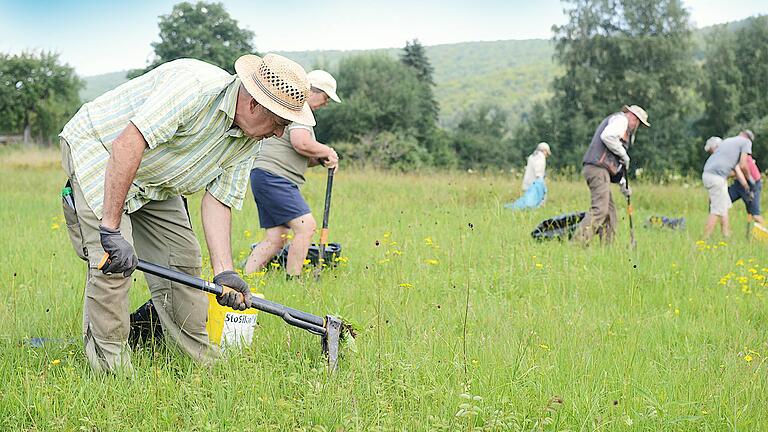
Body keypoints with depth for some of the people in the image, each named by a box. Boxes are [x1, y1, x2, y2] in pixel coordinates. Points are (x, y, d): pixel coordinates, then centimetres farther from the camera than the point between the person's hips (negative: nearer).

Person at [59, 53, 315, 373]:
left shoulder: (248, 142, -6)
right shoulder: (195, 86, -35)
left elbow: (217, 200, -4)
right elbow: (127, 144, -40)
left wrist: (224, 272, -16)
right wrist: (111, 229, -41)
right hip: (97, 150, -8)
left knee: (182, 258, 6)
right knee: (113, 262, -21)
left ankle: (204, 363, 18)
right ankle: (111, 369, -9)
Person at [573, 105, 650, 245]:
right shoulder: (621, 119, 2)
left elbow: (614, 162, 32)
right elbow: (607, 136, -21)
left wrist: (623, 184, 26)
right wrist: (623, 154, -9)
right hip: (598, 169, -10)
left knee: (610, 212, 10)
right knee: (599, 210, -18)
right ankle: (578, 243, -26)